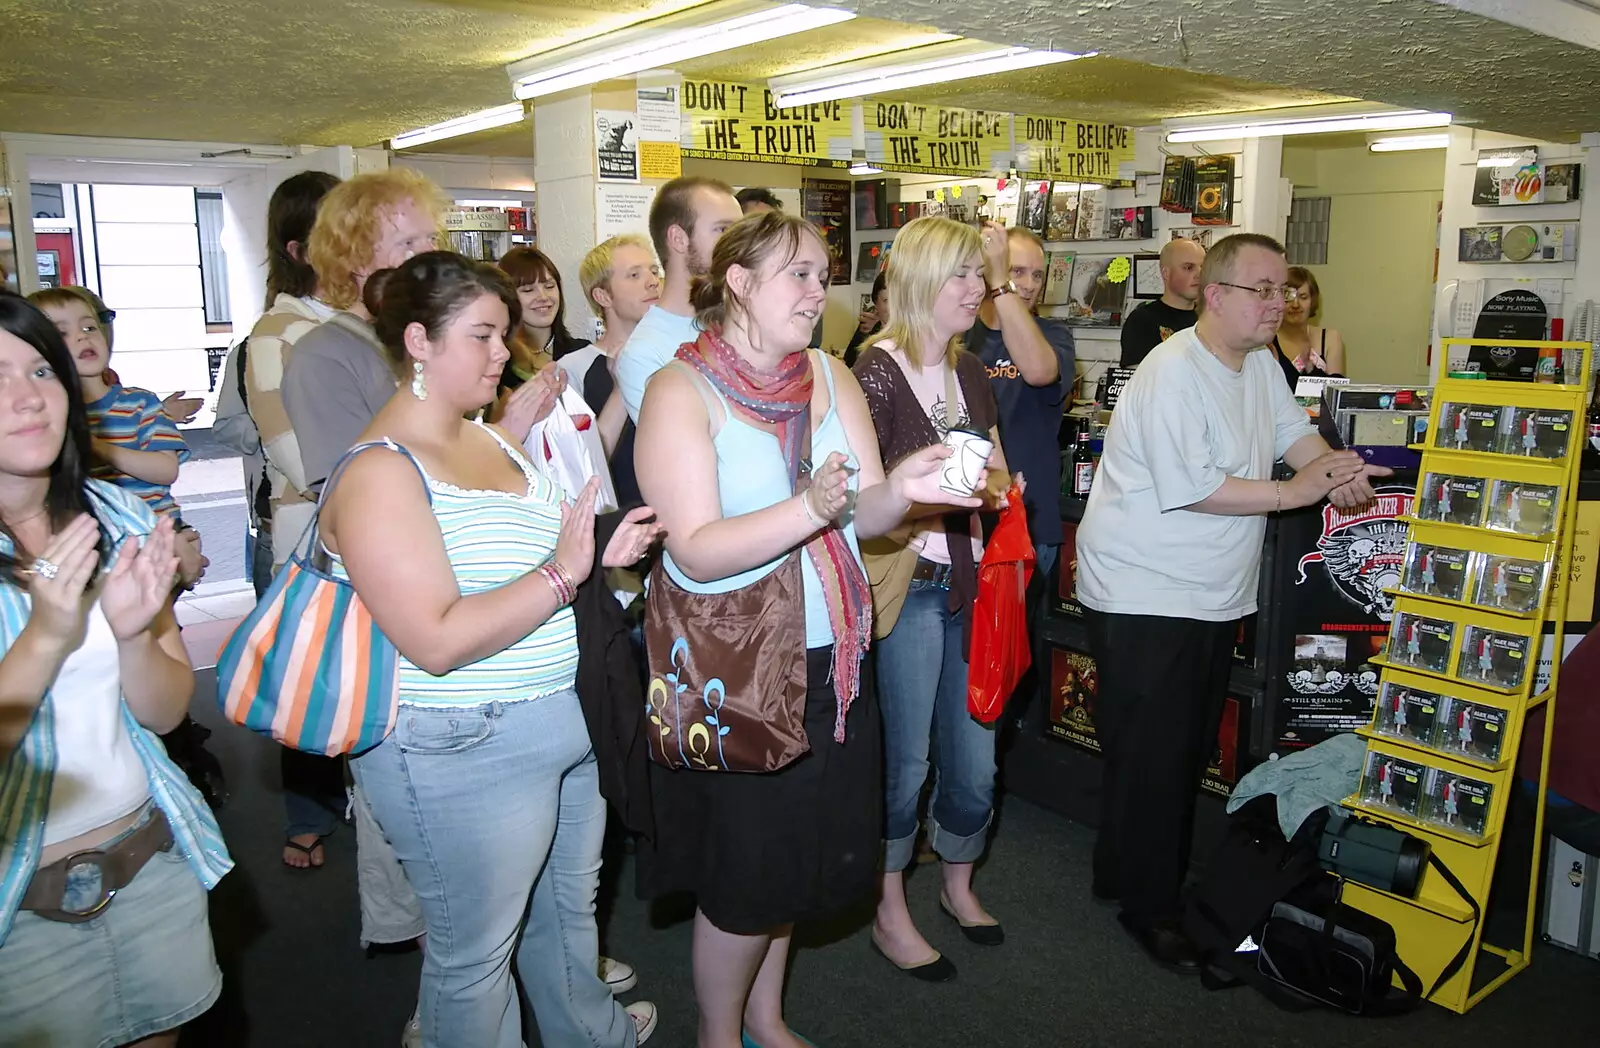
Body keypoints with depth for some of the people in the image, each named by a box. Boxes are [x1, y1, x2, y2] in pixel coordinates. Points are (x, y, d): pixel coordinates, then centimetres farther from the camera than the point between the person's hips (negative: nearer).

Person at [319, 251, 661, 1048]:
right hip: (462, 753, -9)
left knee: (568, 905, 27)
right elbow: (437, 641, -27)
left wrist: (603, 551, 1)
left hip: (565, 723, 9)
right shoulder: (380, 473, -19)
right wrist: (561, 572, -26)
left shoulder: (493, 439, 7)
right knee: (476, 953, 11)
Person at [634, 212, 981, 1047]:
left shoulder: (833, 379, 5)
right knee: (744, 868, 8)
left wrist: (901, 488, -24)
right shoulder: (680, 392, -12)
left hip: (827, 661, 6)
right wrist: (812, 508, -33)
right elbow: (696, 550, -22)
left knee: (800, 853, 18)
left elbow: (866, 517, -2)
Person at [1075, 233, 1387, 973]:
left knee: (1192, 752, 18)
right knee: (1151, 758, 0)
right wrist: (1295, 491, -21)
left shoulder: (1258, 363, 9)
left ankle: (1165, 879, 34)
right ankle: (1145, 905, 16)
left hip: (1215, 598, 9)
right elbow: (1188, 488, -26)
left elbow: (1293, 431, 15)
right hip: (1145, 599, -9)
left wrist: (1336, 467, -7)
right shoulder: (1173, 372, -20)